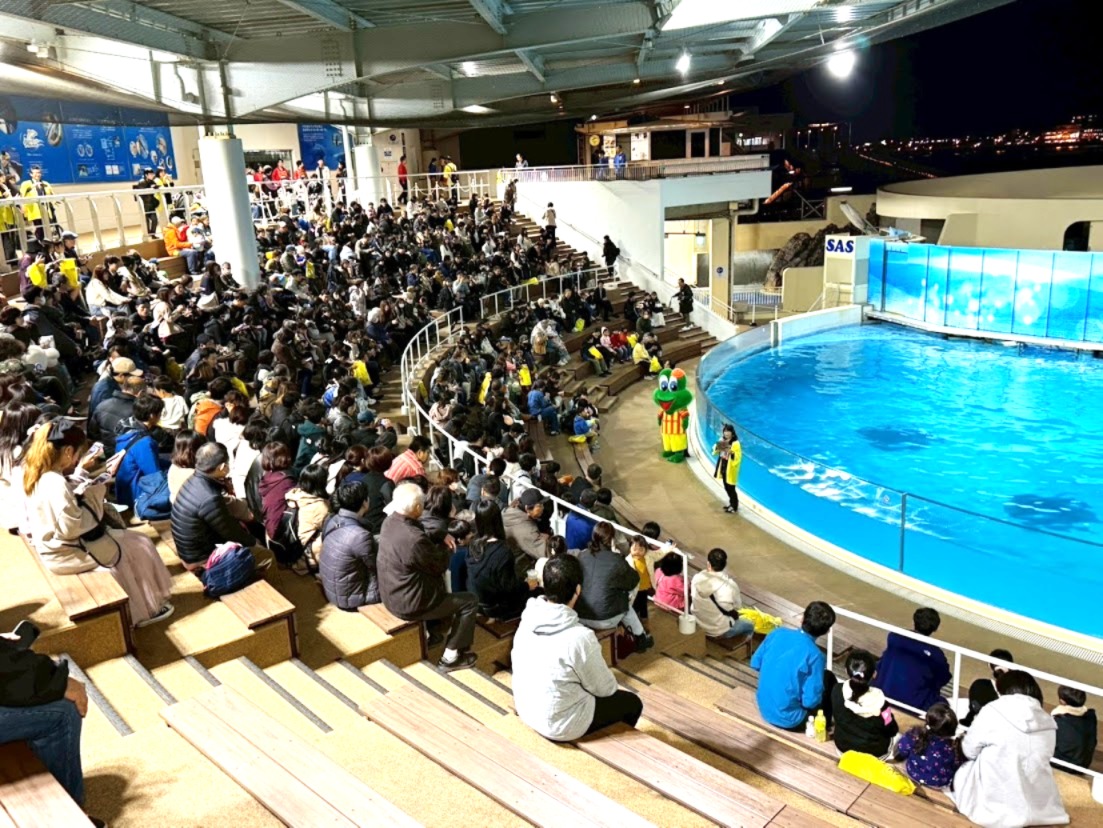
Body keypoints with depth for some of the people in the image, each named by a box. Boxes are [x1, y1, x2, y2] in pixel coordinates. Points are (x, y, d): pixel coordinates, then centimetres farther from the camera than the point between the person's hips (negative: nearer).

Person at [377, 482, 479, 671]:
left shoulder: (390, 521, -6)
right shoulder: (414, 539, -33)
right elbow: (441, 565, -16)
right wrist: (443, 544, 2)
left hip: (390, 594, 9)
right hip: (407, 604, -9)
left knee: (439, 584, 32)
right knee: (470, 601, 3)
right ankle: (451, 657, 10)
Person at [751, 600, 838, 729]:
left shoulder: (778, 633, -7)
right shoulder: (814, 655, -22)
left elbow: (755, 663, 3)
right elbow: (810, 701, -20)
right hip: (789, 720, -6)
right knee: (829, 678, 10)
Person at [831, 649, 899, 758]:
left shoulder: (837, 690, -26)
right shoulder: (878, 701, -36)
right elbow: (892, 731, -17)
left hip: (842, 746, 2)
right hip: (873, 752, -2)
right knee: (899, 738, 30)